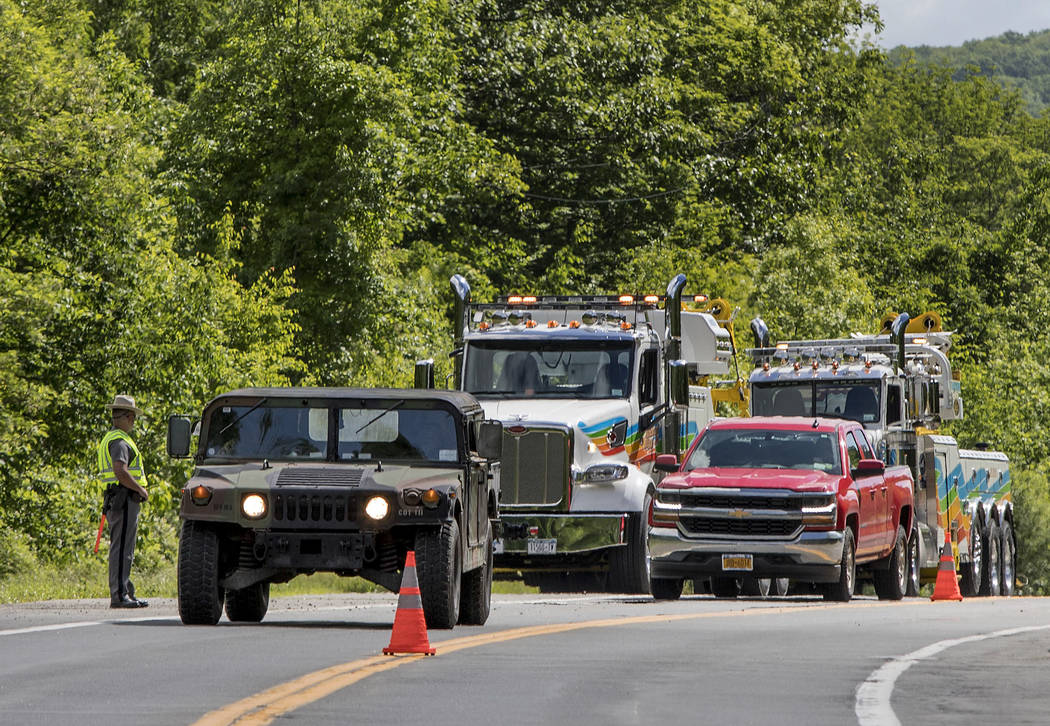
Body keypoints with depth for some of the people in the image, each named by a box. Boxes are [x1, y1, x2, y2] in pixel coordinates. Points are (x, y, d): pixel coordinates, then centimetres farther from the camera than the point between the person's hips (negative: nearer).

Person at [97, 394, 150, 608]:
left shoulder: (109, 439, 21)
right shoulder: (120, 441, -13)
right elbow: (121, 471, -25)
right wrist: (140, 489, -14)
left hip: (114, 500, 11)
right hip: (125, 498, -11)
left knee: (122, 549, 13)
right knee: (122, 548, -11)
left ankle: (127, 593, 18)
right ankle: (119, 596, -13)